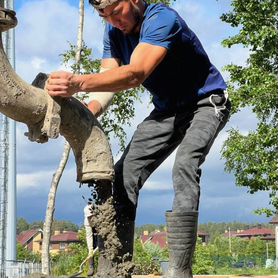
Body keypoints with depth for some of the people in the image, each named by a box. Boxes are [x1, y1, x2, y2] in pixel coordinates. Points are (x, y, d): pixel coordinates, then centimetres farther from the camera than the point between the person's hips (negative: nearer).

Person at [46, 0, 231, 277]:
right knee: (125, 174, -7)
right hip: (167, 109, 7)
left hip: (206, 102, -7)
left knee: (185, 165, -32)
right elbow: (108, 80, -14)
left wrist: (78, 83, -55)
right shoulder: (114, 31, -4)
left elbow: (134, 74, -42)